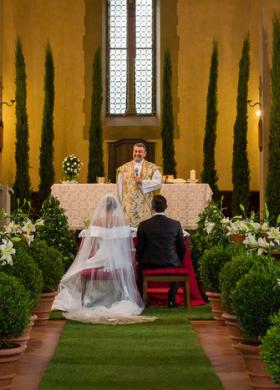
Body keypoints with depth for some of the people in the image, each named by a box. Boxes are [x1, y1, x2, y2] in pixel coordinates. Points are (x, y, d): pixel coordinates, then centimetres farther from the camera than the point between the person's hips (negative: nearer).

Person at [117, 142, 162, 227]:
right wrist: (120, 204, 3)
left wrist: (142, 182, -12)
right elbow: (120, 187, 8)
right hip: (128, 205, 1)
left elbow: (158, 183, -5)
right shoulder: (124, 168, 10)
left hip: (145, 205, -1)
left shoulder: (152, 168, 7)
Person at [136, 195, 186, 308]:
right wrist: (178, 261, 21)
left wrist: (139, 260, 19)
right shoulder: (176, 224, -5)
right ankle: (171, 299, 28)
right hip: (170, 264, 1)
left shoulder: (143, 225, -9)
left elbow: (139, 249, -2)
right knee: (178, 266, 35)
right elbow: (182, 248, 2)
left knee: (138, 267, 33)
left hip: (149, 264, -1)